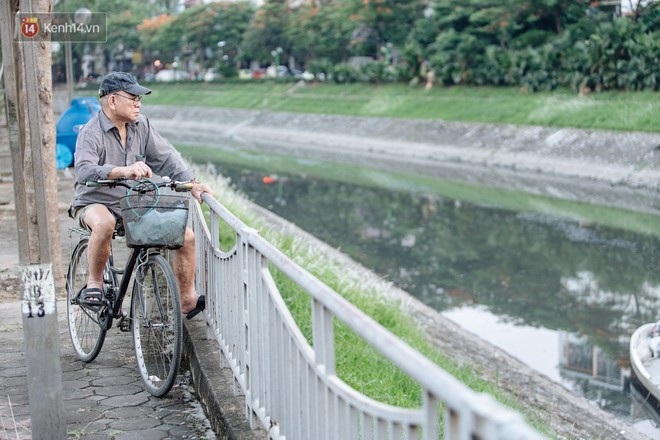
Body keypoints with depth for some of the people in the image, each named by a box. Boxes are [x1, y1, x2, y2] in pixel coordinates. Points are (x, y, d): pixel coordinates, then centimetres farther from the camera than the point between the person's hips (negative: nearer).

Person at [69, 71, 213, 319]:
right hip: (95, 203, -5)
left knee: (186, 237, -7)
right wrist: (124, 171, -48)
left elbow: (166, 157, 8)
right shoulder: (91, 133, -15)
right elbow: (84, 170, -33)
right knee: (104, 223, -42)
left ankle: (188, 301, 8)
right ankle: (94, 282, -18)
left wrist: (191, 184, -6)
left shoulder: (141, 125, 3)